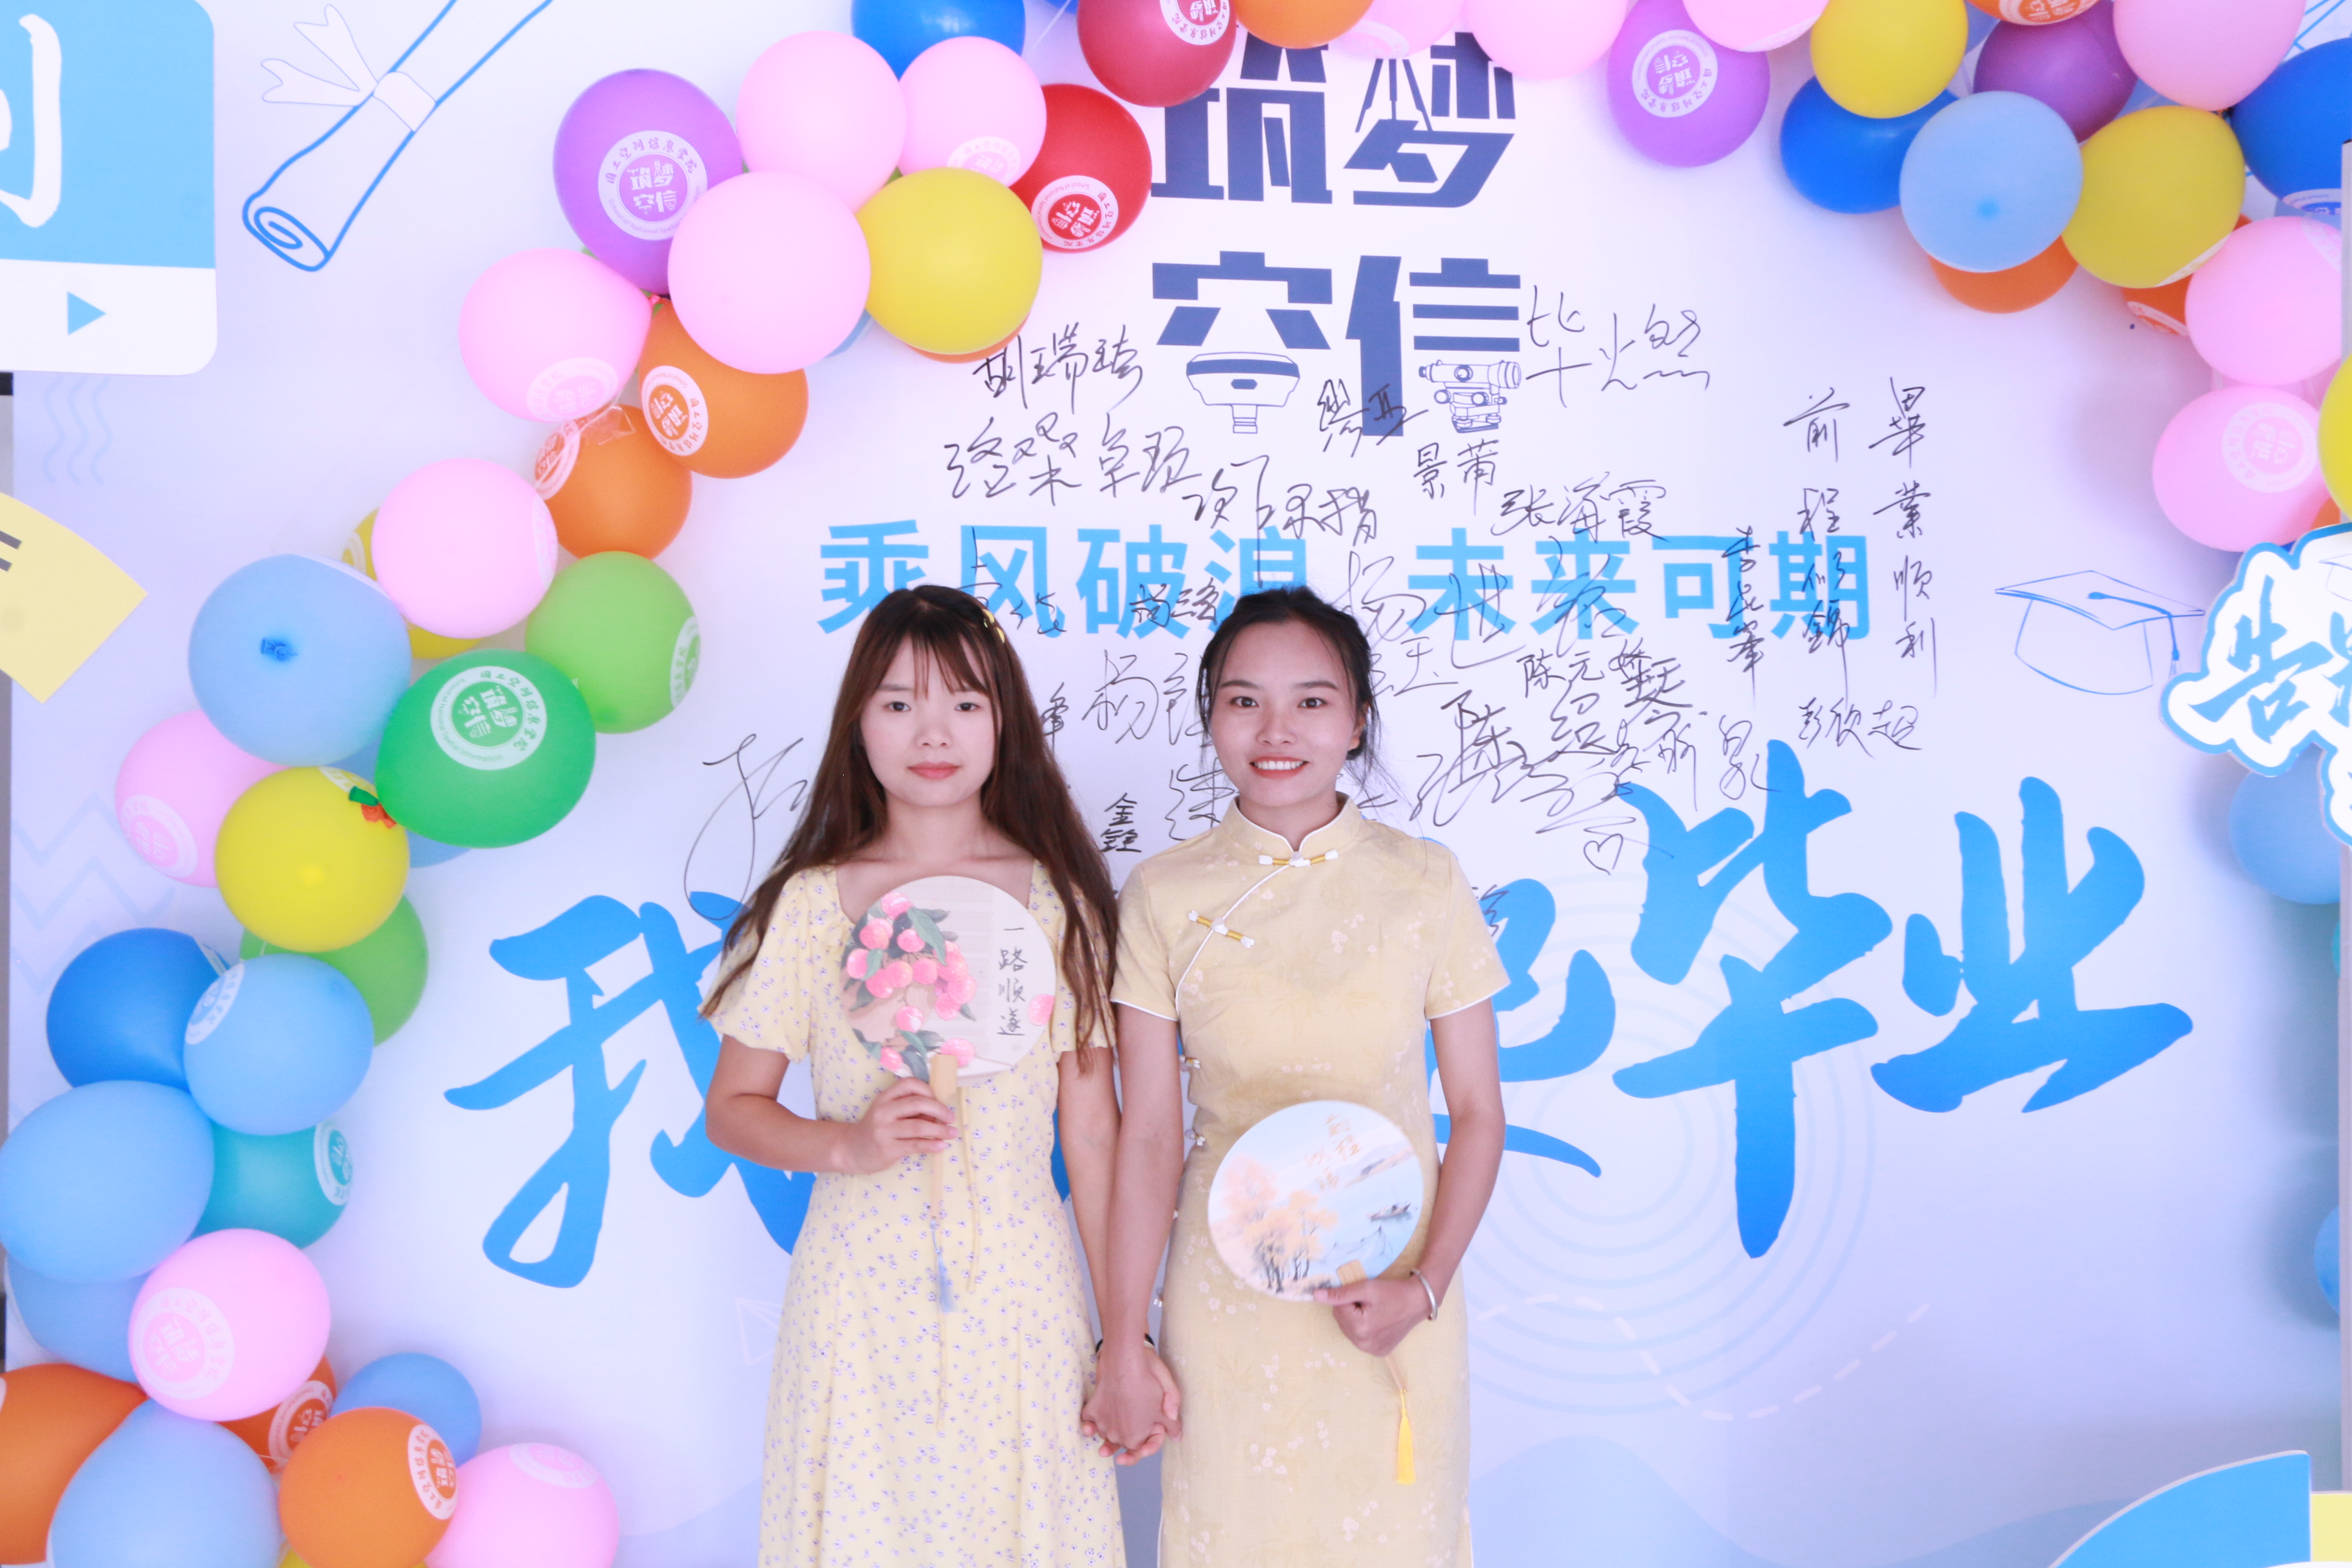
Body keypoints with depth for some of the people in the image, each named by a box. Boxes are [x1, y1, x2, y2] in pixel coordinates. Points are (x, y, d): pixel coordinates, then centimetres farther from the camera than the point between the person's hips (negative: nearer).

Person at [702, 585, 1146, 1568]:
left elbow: (1091, 1128, 2)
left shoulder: (1058, 899, 0)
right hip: (862, 1291, 0)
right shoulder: (810, 904, -2)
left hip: (1019, 1288, 1)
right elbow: (731, 1109, 4)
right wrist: (843, 1144, -16)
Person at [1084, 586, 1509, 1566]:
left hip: (1394, 1295, 0)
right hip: (1228, 1296, 0)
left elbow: (1477, 1113, 0)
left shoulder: (1426, 884, -4)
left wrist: (1424, 1288, -11)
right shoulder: (1165, 896, -4)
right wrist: (1122, 1347, -3)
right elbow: (1148, 1136, -4)